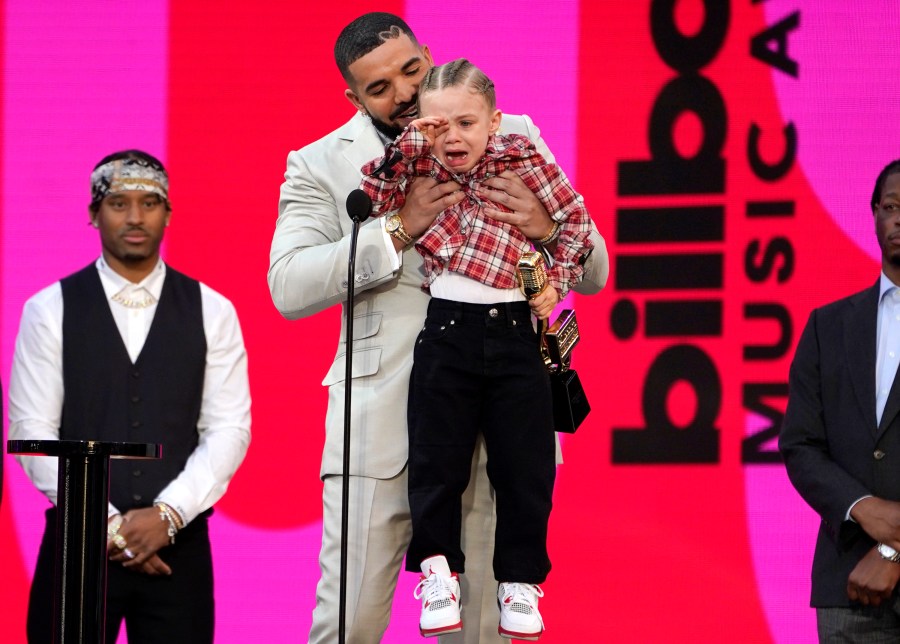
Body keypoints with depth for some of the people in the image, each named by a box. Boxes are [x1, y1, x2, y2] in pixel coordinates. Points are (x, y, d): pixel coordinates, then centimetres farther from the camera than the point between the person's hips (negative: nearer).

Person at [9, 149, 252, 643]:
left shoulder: (211, 312, 8)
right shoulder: (50, 310, 3)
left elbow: (229, 429, 3)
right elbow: (33, 432, -2)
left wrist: (168, 515, -11)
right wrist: (107, 524, -10)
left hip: (178, 544, 1)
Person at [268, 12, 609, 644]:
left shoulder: (514, 140, 11)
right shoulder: (321, 165, 6)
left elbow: (593, 271, 10)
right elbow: (288, 288, -8)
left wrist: (547, 230, -13)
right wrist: (398, 229, -16)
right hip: (382, 420, -1)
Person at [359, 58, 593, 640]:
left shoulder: (521, 157, 1)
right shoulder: (422, 170, 6)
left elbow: (575, 218, 4)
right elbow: (370, 204, -4)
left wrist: (556, 283, -3)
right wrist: (407, 149, -10)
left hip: (515, 332, -1)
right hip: (448, 330, 1)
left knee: (526, 466, 4)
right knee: (437, 458, 2)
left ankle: (520, 581, 17)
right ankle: (438, 566, 17)